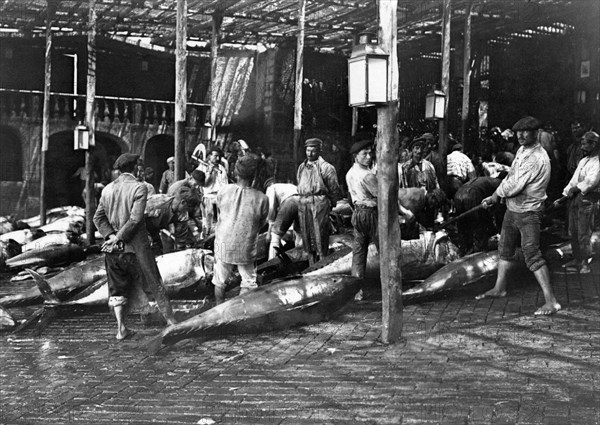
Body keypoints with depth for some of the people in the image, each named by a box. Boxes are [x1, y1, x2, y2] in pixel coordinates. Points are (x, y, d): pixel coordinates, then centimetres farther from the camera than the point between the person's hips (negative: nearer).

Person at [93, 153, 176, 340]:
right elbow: (135, 218, -18)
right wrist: (118, 238, -12)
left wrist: (111, 236, -6)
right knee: (154, 283, 8)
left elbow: (98, 217, 2)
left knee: (117, 287, 13)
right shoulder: (139, 187, -10)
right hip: (136, 244, -4)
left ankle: (121, 327, 8)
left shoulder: (107, 189, 7)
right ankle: (171, 321, 15)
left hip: (113, 247, 4)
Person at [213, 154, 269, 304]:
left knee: (219, 281, 20)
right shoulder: (261, 199, -18)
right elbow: (261, 224, -3)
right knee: (248, 283, 17)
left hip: (223, 246, 2)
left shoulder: (224, 191, -13)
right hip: (246, 250, -2)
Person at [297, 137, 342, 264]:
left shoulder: (326, 167, -4)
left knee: (320, 238, -5)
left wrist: (331, 204, 7)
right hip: (303, 205, 6)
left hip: (320, 203, -6)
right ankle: (312, 267, 18)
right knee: (307, 239, 9)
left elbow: (334, 189, 0)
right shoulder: (301, 167, 16)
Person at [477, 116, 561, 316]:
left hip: (528, 212, -10)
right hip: (512, 209, 10)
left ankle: (551, 301, -11)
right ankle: (499, 288, 39)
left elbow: (514, 186, -24)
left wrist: (496, 195, -6)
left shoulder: (536, 158, -24)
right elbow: (510, 176, 14)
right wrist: (494, 197, 4)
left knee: (532, 254, -13)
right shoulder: (522, 150, 7)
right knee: (505, 249, 21)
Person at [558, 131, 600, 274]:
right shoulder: (583, 160, 20)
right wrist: (563, 196, 11)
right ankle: (577, 259, 21)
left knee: (583, 233, -6)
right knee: (573, 231, 11)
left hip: (586, 199, -8)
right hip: (574, 198, 8)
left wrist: (576, 189, -15)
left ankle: (585, 263, 1)